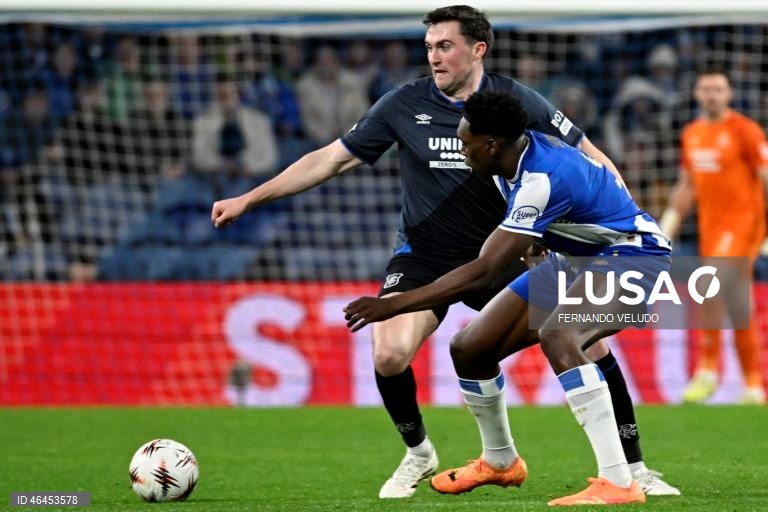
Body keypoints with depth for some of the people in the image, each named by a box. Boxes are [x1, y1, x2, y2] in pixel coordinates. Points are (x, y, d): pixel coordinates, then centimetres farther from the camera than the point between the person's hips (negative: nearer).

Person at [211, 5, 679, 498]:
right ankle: (418, 454, 7)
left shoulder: (517, 101, -8)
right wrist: (248, 200, -3)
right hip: (425, 254, 0)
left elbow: (589, 157, -1)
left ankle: (631, 466, 7)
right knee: (388, 355, -23)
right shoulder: (405, 105, -7)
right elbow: (331, 159, -1)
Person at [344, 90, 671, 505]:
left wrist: (394, 305, -32)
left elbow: (483, 273, -34)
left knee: (557, 338, -39)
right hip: (577, 259, 10)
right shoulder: (516, 158, -5)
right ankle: (500, 462, 31)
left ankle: (618, 483, -41)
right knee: (469, 349, 5)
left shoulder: (543, 179, -32)